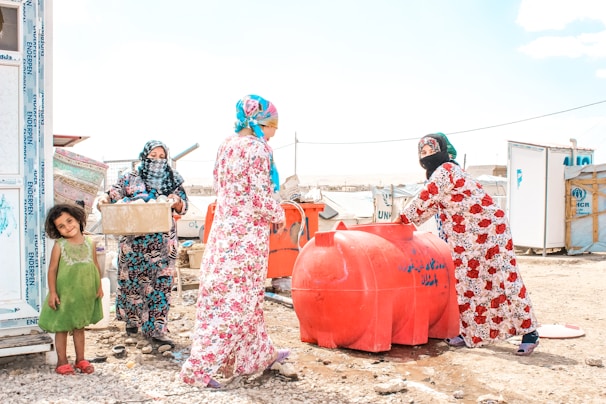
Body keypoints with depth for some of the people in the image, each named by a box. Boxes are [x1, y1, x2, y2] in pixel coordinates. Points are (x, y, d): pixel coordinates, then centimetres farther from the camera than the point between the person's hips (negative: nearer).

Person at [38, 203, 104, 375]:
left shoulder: (90, 244, -2)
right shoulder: (59, 246, -11)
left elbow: (96, 266, 6)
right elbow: (52, 269, -10)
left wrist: (99, 286, 4)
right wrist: (52, 292, -12)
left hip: (84, 294, 3)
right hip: (64, 294, -3)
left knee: (79, 327, 16)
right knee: (62, 328, 9)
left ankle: (80, 360, 27)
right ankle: (62, 362, 21)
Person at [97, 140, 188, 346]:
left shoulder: (173, 180, 10)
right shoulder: (130, 178, 5)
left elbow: (182, 208, 9)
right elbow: (114, 195, -2)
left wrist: (177, 201, -14)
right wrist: (104, 198, -25)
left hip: (163, 242, 1)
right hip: (134, 240, -1)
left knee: (161, 282, -2)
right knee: (133, 279, 5)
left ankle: (156, 329, 1)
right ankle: (133, 319, 28)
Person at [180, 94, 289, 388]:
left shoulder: (226, 145, 9)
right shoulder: (258, 148, -14)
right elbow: (262, 197, -16)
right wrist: (279, 217, 1)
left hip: (224, 226, 9)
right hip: (248, 231, -9)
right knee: (236, 298, -2)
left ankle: (261, 354, 32)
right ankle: (200, 367, 0)